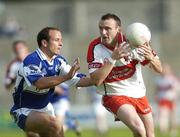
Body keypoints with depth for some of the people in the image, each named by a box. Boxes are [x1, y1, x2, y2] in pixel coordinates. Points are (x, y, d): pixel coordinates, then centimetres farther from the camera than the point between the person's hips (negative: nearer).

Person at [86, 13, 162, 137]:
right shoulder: (95, 47, -15)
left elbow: (159, 69, -7)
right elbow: (96, 80, -25)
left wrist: (150, 58, -30)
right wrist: (113, 58, -33)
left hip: (139, 94, 3)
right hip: (114, 96, -3)